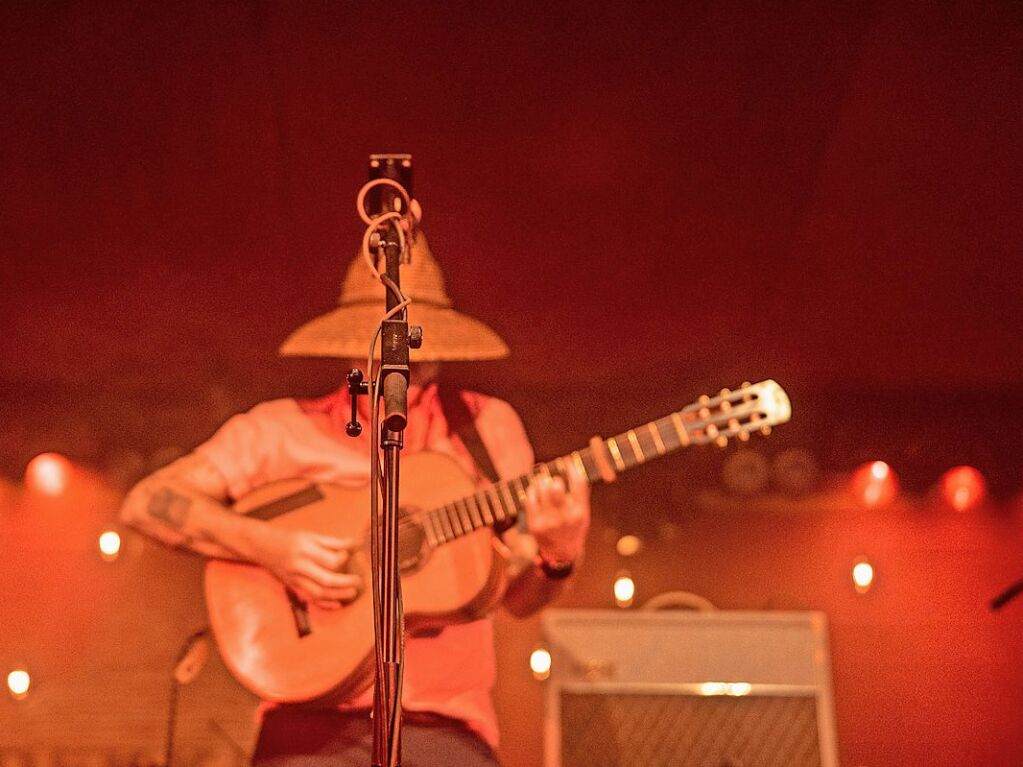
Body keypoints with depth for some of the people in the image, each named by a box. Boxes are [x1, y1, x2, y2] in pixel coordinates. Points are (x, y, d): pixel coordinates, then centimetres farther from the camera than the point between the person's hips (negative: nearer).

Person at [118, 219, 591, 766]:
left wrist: (558, 557, -10)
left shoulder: (486, 428, 10)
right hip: (315, 720, -1)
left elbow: (518, 597, 11)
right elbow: (146, 504, -1)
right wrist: (268, 546, -13)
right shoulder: (285, 429, 5)